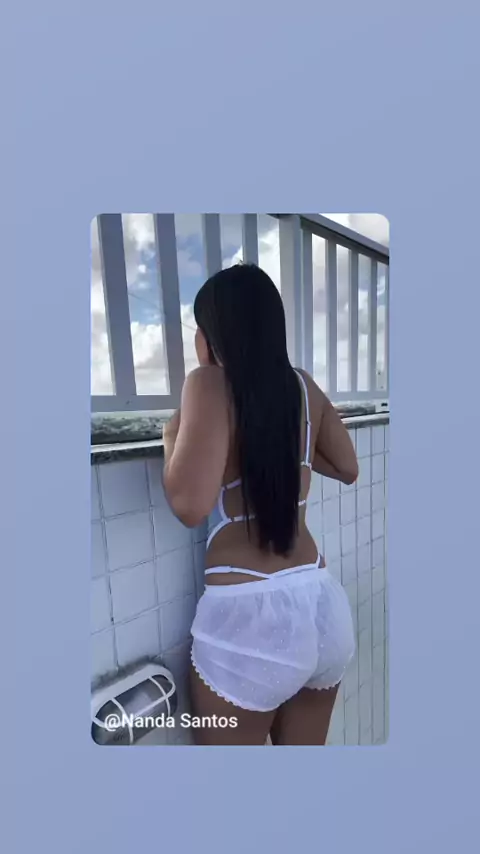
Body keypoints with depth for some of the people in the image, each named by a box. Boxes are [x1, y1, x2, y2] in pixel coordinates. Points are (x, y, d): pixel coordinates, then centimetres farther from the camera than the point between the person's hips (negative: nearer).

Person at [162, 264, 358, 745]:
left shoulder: (209, 383, -12)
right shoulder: (303, 387, 4)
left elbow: (190, 505, -21)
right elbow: (347, 468, 15)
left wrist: (172, 438, -3)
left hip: (250, 612, -5)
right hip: (324, 603, 6)